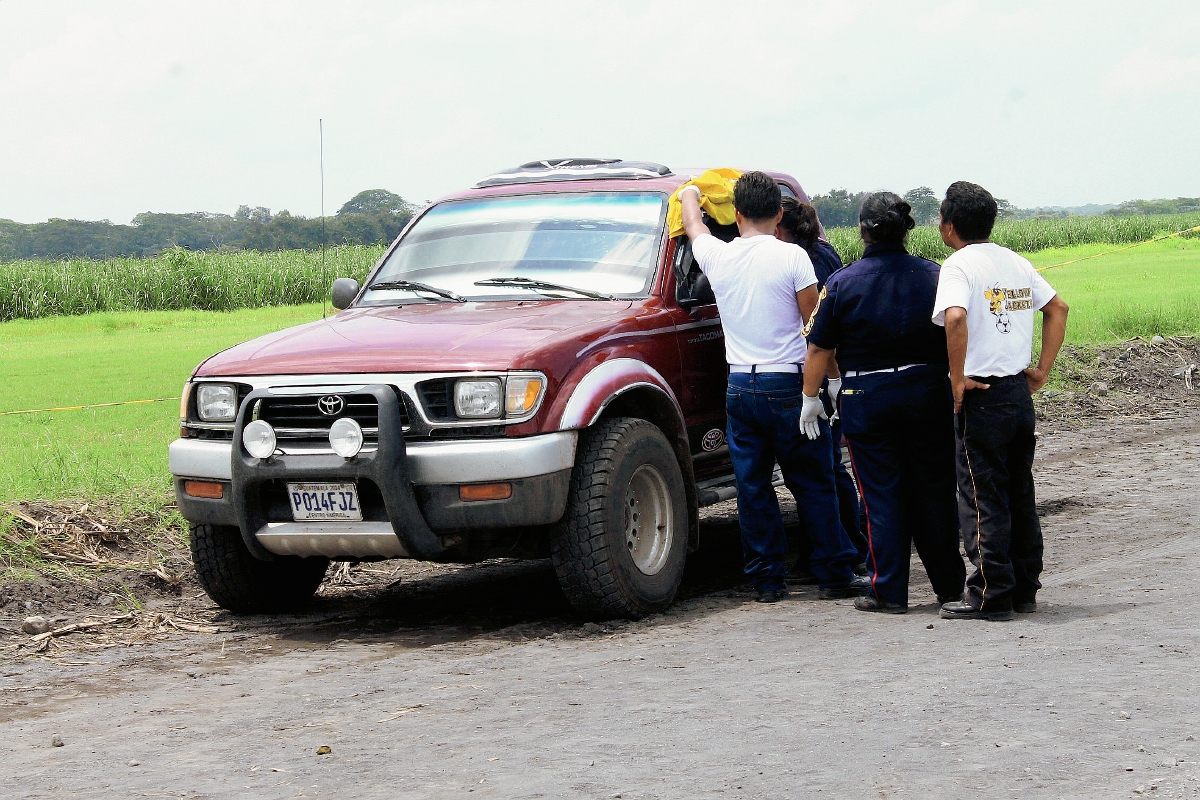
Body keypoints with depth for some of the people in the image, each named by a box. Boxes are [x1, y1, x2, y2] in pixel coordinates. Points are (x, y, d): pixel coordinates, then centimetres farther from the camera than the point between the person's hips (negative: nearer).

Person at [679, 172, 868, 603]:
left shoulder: (717, 256, 2)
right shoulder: (792, 257, -9)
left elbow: (693, 224, 25)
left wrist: (690, 195, 44)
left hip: (740, 386, 3)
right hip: (789, 382, -3)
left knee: (753, 487, 8)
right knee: (814, 485, 4)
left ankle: (766, 579, 9)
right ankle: (835, 574, 8)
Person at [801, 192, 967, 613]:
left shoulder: (842, 283, -7)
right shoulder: (934, 276, -1)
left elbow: (819, 348, -4)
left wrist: (810, 396, 6)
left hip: (866, 398, -2)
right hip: (927, 390, 2)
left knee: (882, 496, 4)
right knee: (934, 491, 11)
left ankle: (888, 591, 4)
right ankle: (949, 586, 19)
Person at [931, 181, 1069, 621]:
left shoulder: (959, 264, -11)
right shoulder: (1015, 262, 11)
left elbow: (955, 318, -28)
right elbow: (1058, 308, 16)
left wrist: (957, 379, -19)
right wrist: (1043, 369, 15)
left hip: (981, 397, -7)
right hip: (1020, 391, 7)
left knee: (982, 497, 0)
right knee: (1020, 494, 14)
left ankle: (990, 595, 2)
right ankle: (1024, 588, 19)